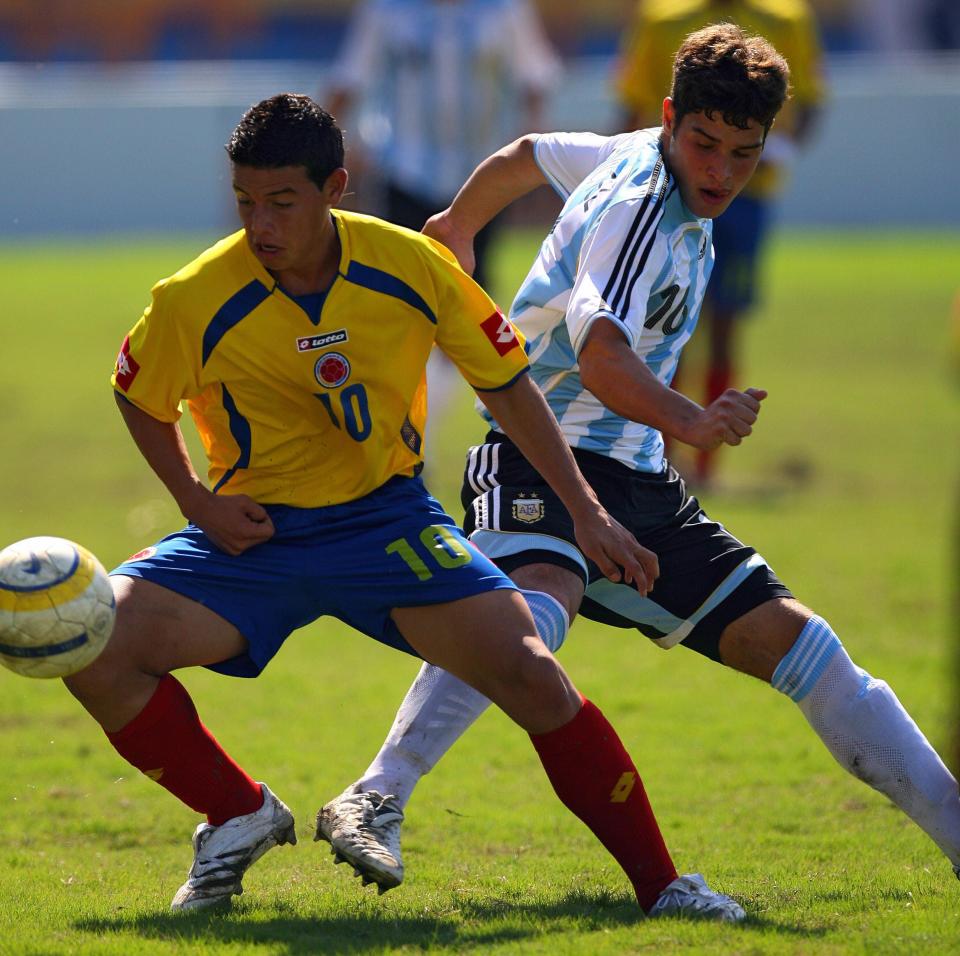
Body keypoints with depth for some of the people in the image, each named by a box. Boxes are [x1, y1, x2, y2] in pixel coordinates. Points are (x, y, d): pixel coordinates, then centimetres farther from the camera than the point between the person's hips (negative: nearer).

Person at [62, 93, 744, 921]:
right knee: (95, 650, -21)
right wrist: (196, 501, -7)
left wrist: (587, 513, 0)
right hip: (254, 534, 0)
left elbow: (507, 385, 2)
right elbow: (140, 398, 7)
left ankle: (659, 886, -4)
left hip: (388, 520, 0)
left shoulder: (413, 268, -12)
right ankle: (240, 817, 3)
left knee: (531, 675, -19)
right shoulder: (194, 301, -15)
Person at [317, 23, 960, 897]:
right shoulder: (642, 207, -19)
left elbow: (527, 156, 28)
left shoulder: (636, 158, 9)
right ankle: (374, 803, -45)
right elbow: (600, 358, -34)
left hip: (636, 482, 9)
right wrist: (691, 422, -49)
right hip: (544, 463, -9)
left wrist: (457, 229, 45)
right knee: (539, 601, -39)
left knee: (791, 638, 4)